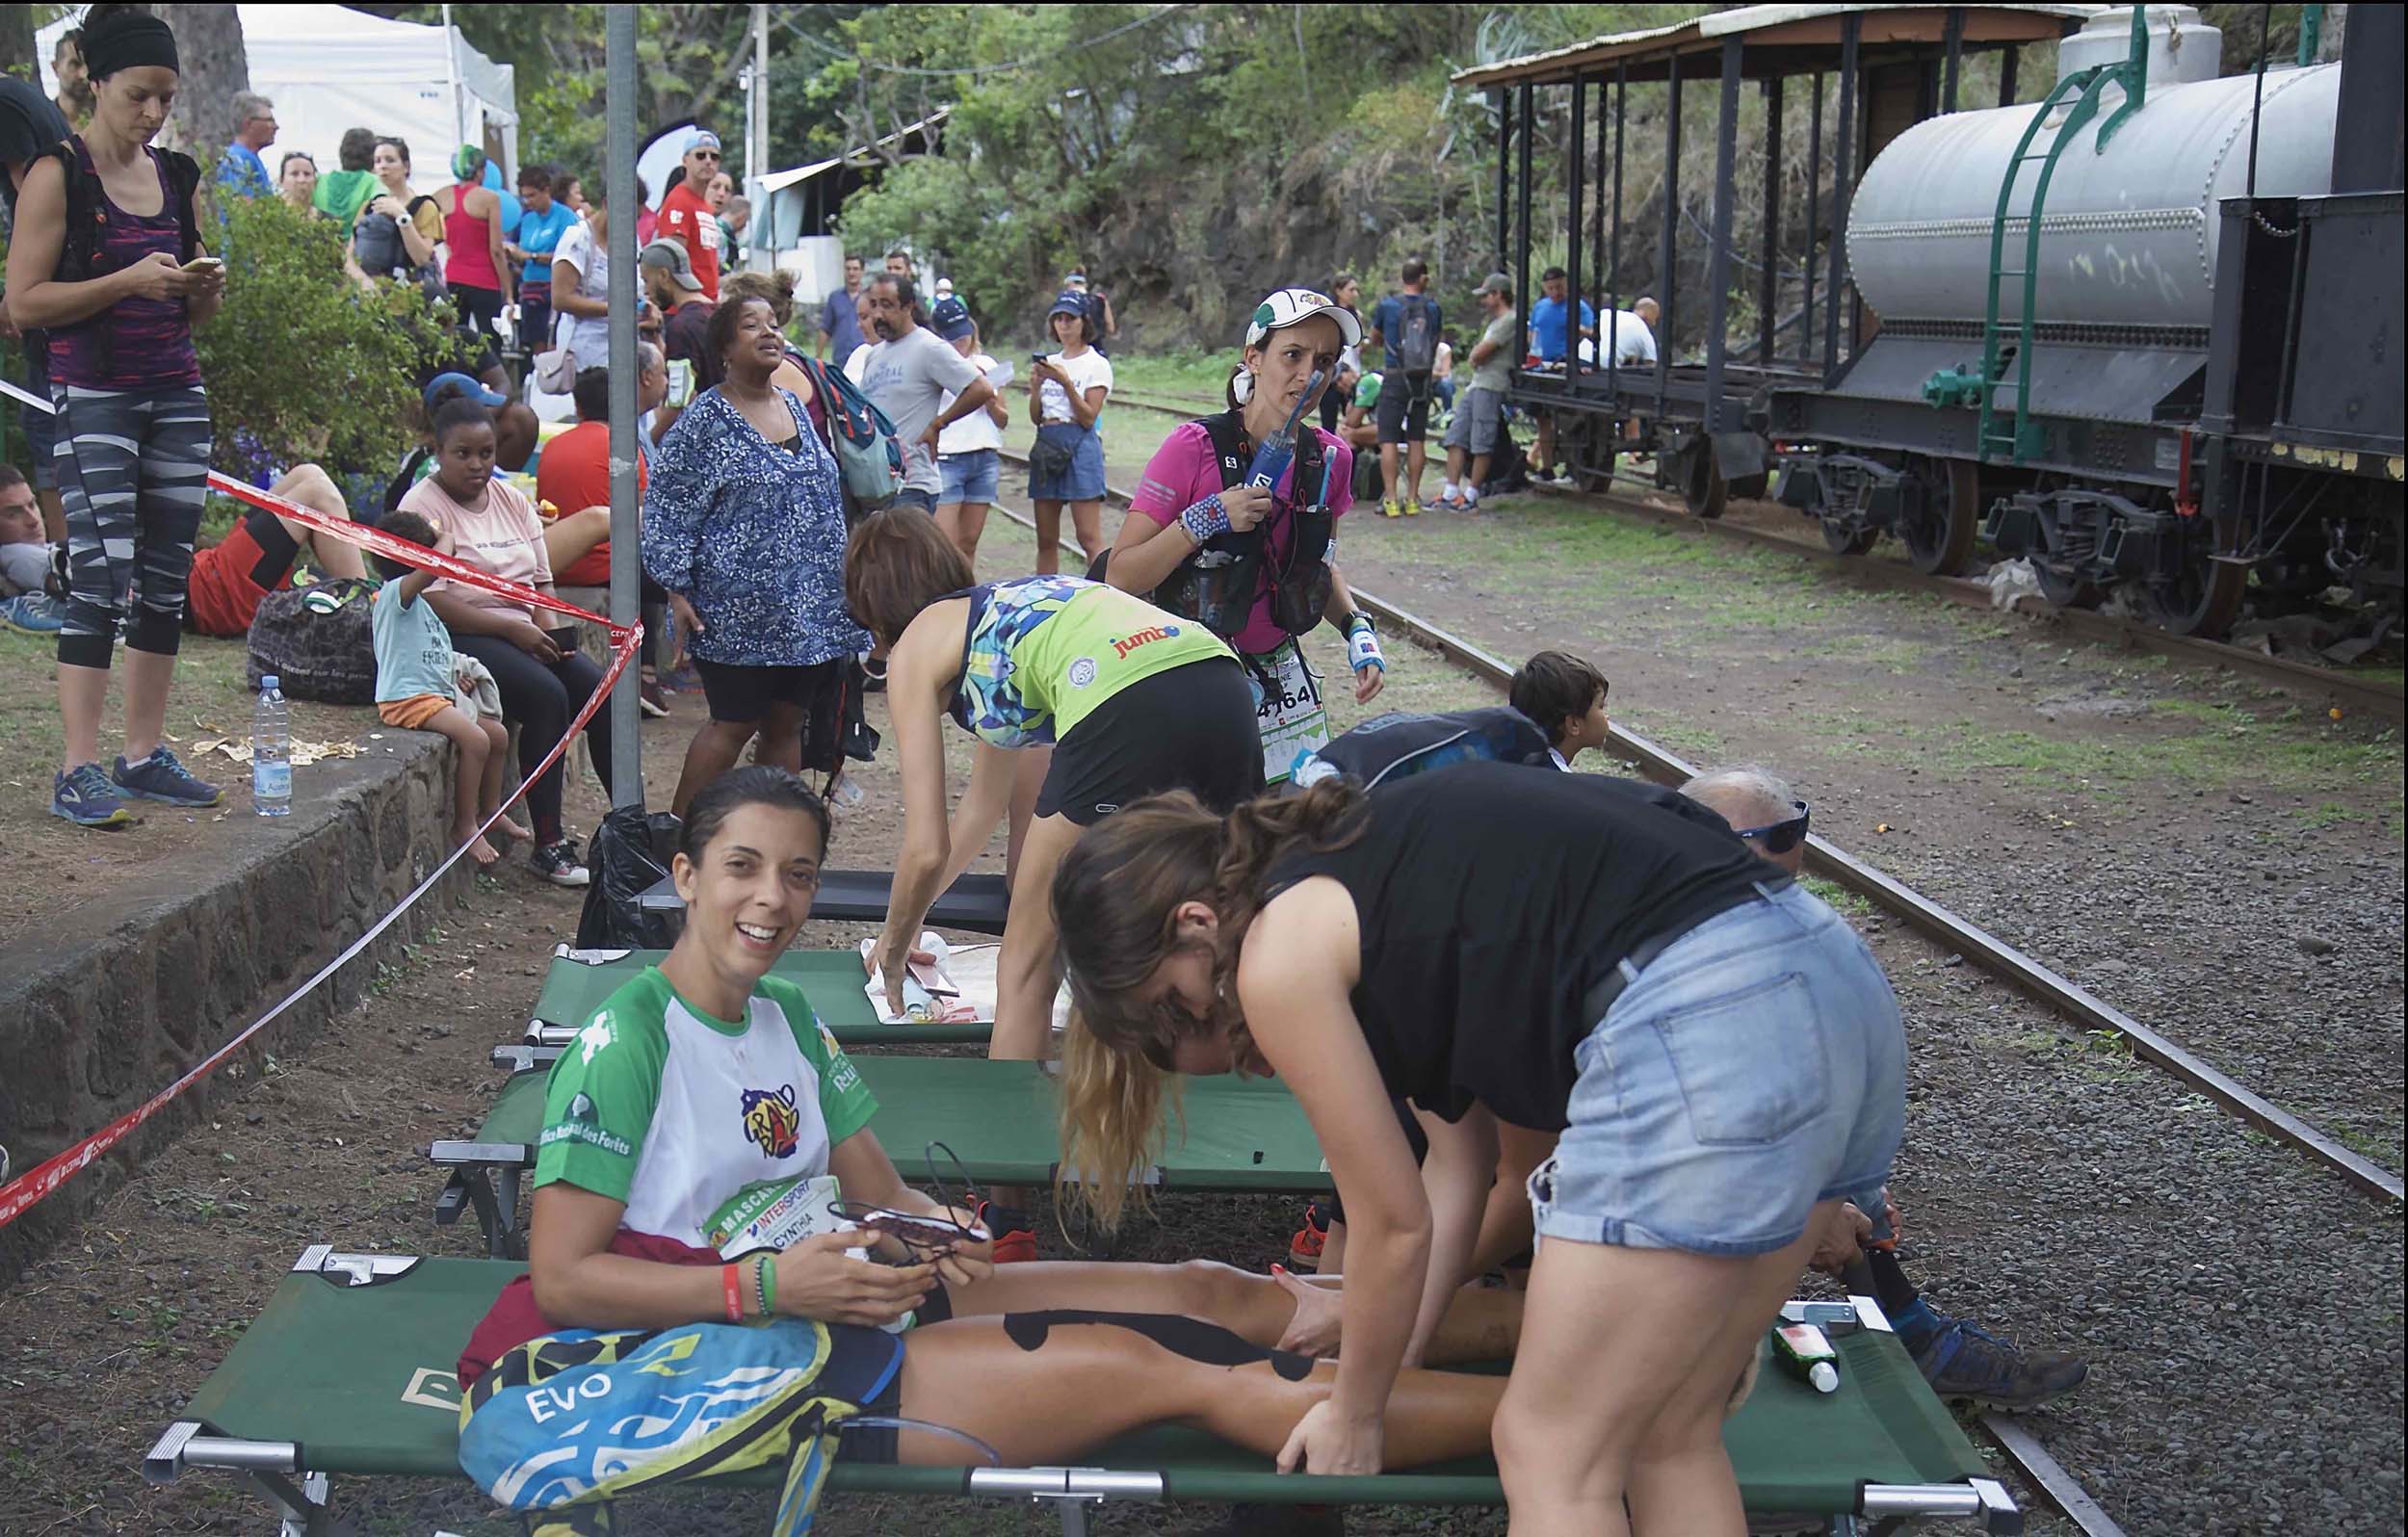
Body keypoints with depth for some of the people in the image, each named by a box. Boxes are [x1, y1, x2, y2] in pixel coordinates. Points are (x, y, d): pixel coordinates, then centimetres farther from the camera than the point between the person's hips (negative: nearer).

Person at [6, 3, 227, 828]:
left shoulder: (178, 177, 14)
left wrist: (207, 286, -1)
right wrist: (129, 281, -18)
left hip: (177, 395, 6)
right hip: (93, 396, -6)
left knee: (167, 577, 6)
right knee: (101, 576, -12)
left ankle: (145, 752, 14)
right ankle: (79, 771, -11)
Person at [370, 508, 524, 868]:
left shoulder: (417, 603, 23)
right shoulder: (395, 593, -11)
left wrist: (455, 673, 12)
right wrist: (446, 538, -11)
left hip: (437, 693, 11)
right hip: (408, 699, -11)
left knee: (498, 734, 12)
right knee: (476, 739, -25)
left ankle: (490, 811, 27)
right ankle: (465, 826, -16)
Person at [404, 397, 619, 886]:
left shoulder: (512, 500, 16)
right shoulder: (424, 506, -6)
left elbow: (541, 581, 16)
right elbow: (432, 600, -15)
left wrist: (549, 628, -5)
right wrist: (512, 628, -19)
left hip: (523, 631, 7)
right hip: (460, 638, -7)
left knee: (601, 690, -16)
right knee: (547, 694, -30)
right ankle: (548, 845, -26)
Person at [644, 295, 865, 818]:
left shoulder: (795, 407, 13)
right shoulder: (705, 419, -7)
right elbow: (666, 509, -7)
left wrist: (836, 586, 23)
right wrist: (678, 590, -12)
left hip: (807, 608, 6)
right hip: (740, 610, -6)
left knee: (787, 722, 9)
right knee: (733, 722, -3)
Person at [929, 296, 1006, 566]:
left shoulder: (986, 364, 14)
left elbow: (1002, 420, 16)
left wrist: (991, 402, -3)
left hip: (985, 459, 5)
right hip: (946, 460, -5)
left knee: (969, 542, 6)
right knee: (946, 545, -11)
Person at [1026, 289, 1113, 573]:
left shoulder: (1097, 364, -1)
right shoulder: (1049, 362, 15)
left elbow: (1088, 418, -9)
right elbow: (1035, 417, 13)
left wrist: (1066, 382, -19)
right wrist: (1035, 386, -5)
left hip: (1079, 446, -6)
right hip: (1046, 446, 6)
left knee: (1089, 538, -12)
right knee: (1046, 540, 8)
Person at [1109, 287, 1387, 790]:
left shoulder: (1329, 460, 1)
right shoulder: (1195, 447, -14)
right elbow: (1121, 577, -16)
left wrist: (1357, 628, 1)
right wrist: (1206, 521, -25)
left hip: (1280, 682, 5)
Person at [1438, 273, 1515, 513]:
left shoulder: (1510, 320, -10)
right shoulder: (1495, 322, 24)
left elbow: (1478, 354, -14)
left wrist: (1476, 352, 7)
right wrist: (1478, 356, 5)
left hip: (1492, 388, -10)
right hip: (1476, 385, 10)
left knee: (1481, 444, -6)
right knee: (1456, 438, 6)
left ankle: (1471, 497, -3)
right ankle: (1450, 493, 7)